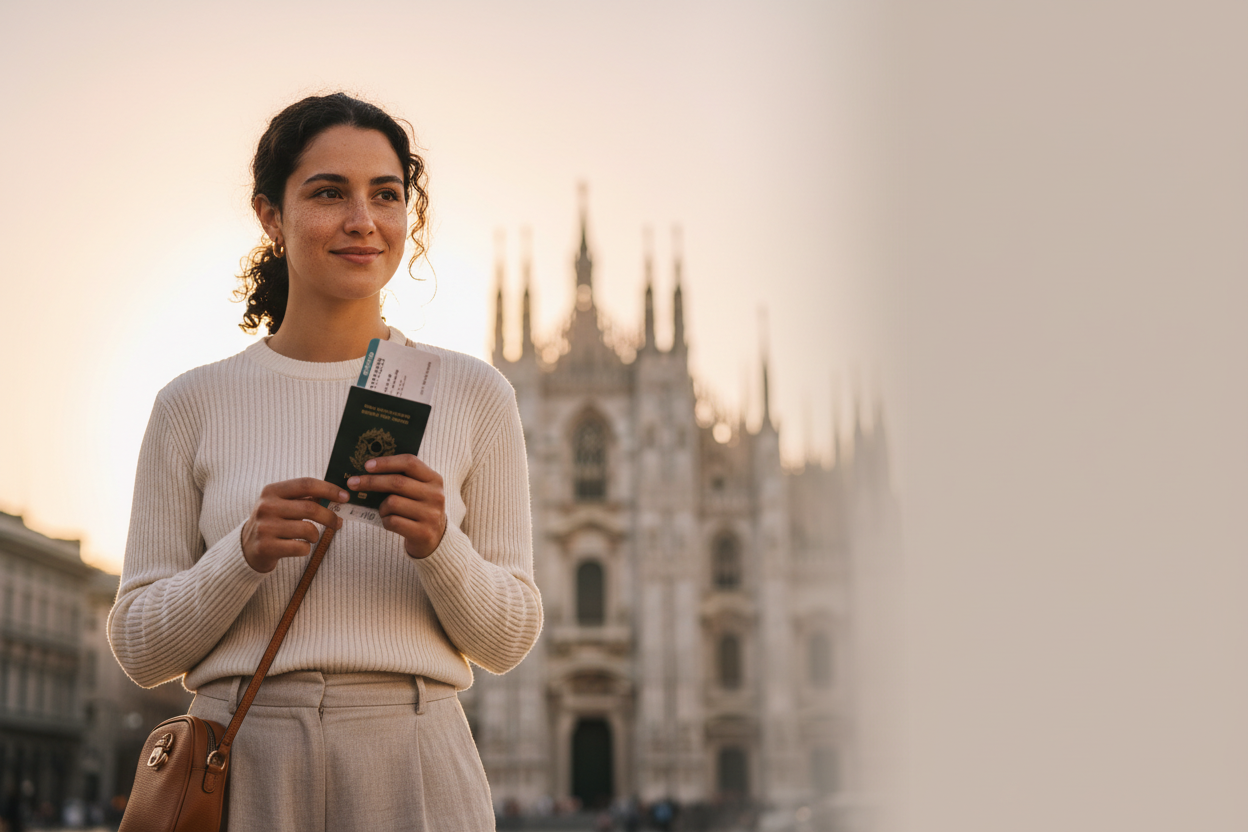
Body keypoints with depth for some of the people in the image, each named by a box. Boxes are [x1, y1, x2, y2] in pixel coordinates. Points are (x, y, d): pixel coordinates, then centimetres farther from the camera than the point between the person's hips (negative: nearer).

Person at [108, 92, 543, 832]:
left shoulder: (473, 394, 3)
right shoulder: (195, 403, 4)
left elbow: (508, 639, 4)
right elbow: (140, 648, 4)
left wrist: (437, 545, -15)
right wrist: (246, 554, -13)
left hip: (410, 771, 0)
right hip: (242, 769, 1)